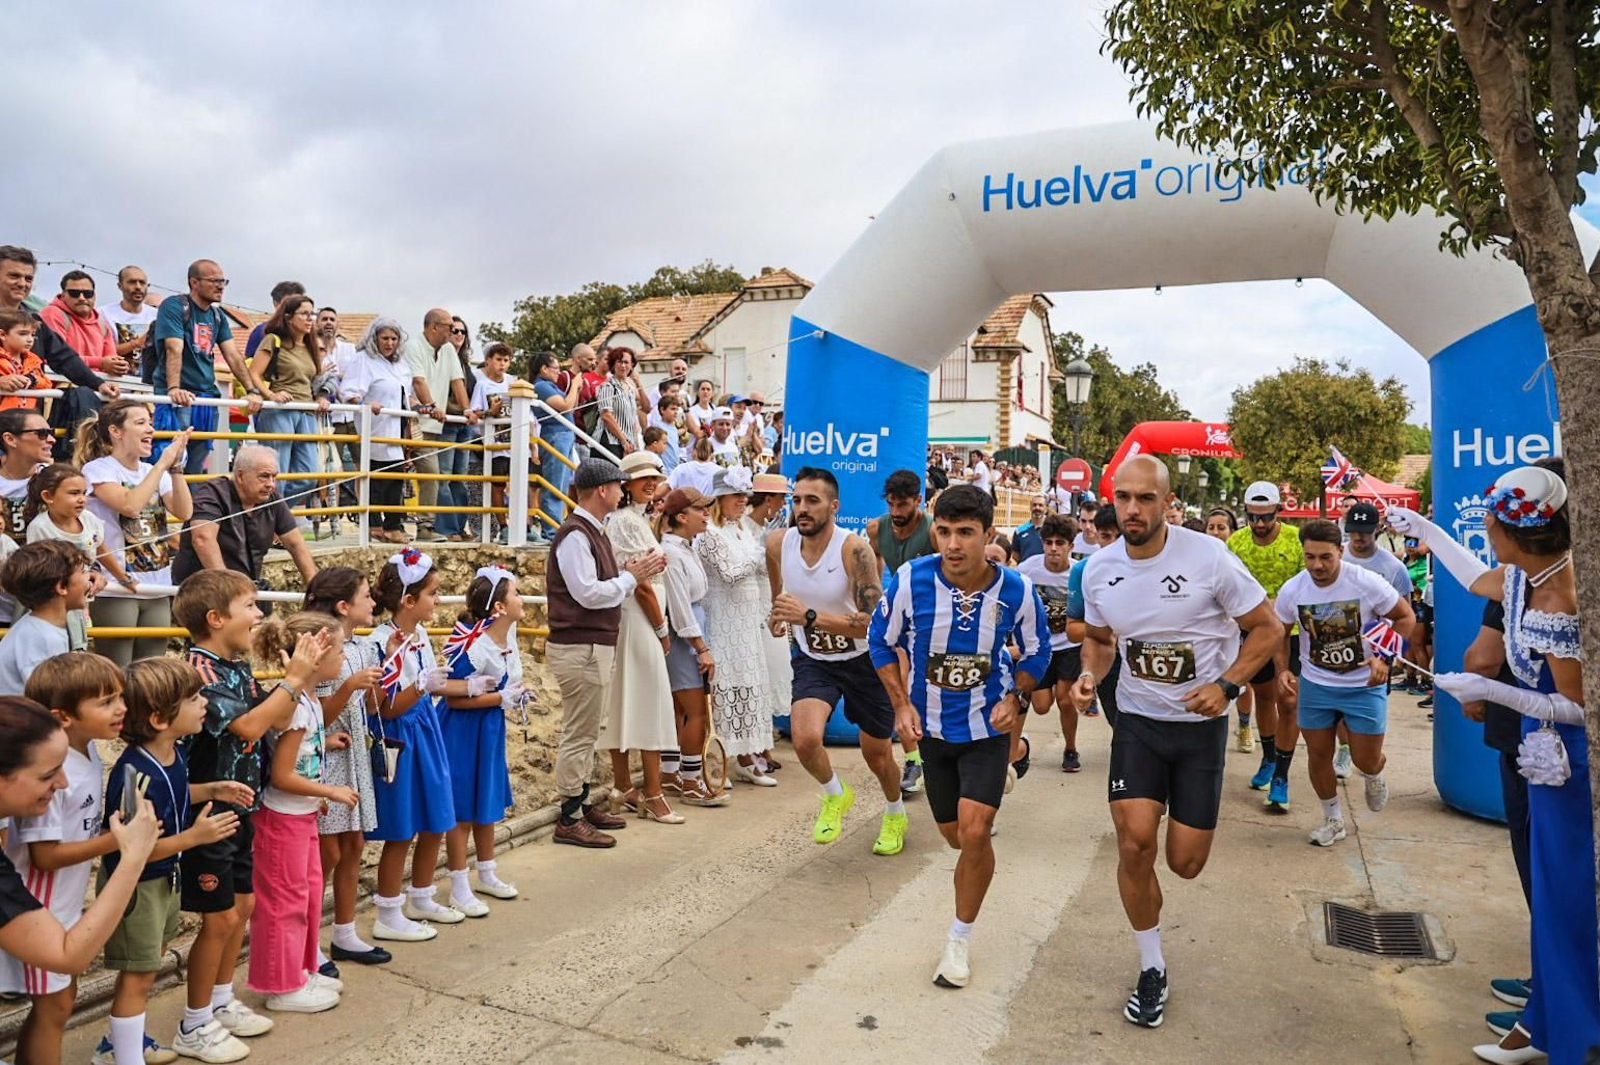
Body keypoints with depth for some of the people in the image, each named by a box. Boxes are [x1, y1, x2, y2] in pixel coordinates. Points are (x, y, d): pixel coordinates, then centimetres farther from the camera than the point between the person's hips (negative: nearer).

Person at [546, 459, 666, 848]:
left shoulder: (593, 531, 15)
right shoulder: (574, 534, -16)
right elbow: (588, 593, -22)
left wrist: (633, 573, 0)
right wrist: (631, 576, -12)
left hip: (594, 645, 10)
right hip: (579, 647, -10)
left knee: (586, 732, 18)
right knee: (579, 734, -2)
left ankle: (582, 805, 29)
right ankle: (569, 821, 7)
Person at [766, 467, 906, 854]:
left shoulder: (854, 549, -27)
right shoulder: (778, 542, -13)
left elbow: (872, 623, -33)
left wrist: (809, 616, -42)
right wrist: (779, 612, 26)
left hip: (864, 659, -2)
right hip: (813, 659, 3)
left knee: (876, 754, 12)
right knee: (805, 740, -23)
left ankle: (895, 815, 47)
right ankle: (835, 796, 12)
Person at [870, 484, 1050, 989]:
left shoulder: (1016, 590, -17)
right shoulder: (910, 580, -20)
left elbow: (1036, 650, 3)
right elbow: (880, 640, -2)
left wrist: (1015, 699, -11)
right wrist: (901, 704, -8)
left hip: (988, 725, -2)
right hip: (931, 727, 2)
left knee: (974, 830, -16)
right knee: (955, 835, 15)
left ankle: (960, 939, 7)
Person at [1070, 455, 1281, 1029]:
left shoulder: (1209, 557, -17)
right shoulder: (1099, 569, -5)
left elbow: (1268, 628, -7)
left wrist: (1226, 685, -20)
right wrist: (1089, 675, -10)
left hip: (1200, 724, -2)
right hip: (1137, 721, 2)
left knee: (1185, 864, 1)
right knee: (1134, 843, -12)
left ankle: (1186, 820, 42)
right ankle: (1152, 969, 13)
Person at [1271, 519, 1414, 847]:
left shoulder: (1368, 583, -20)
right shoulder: (1292, 590, -12)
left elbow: (1405, 617, -6)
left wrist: (1384, 656, -19)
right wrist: (1282, 670, -10)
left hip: (1365, 684, -2)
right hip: (1315, 684, 2)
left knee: (1366, 760, 4)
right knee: (1318, 755, 9)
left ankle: (1374, 777, 44)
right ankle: (1333, 820, 32)